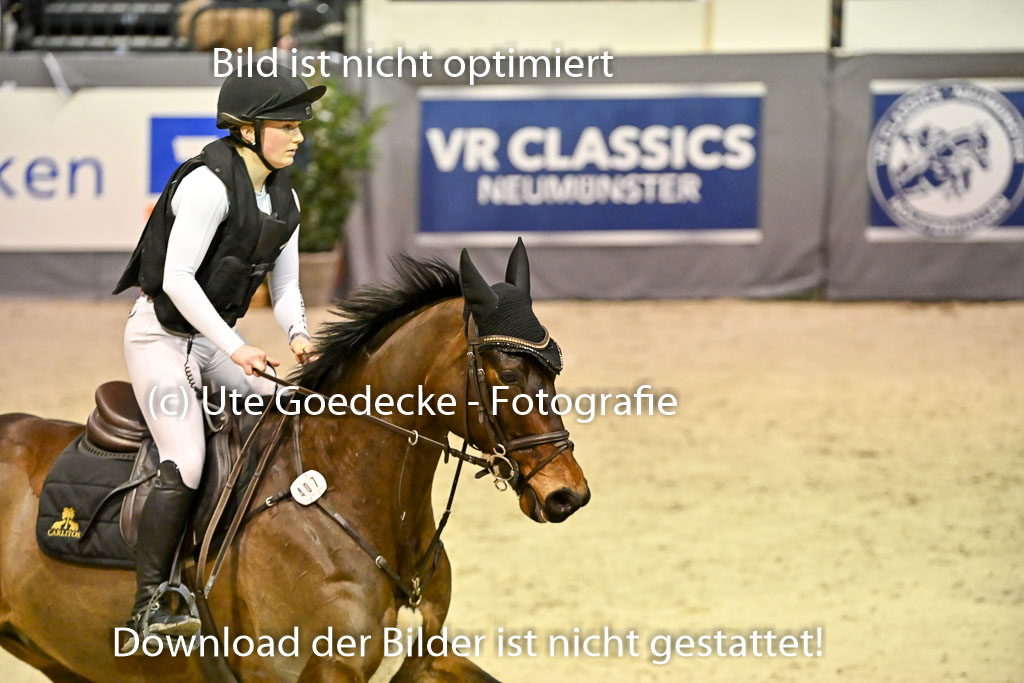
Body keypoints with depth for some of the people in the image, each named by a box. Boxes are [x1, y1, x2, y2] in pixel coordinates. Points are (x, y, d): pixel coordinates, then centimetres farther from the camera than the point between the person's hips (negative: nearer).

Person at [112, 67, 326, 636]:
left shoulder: (285, 200, 7)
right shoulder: (209, 184, -20)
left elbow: (285, 285, 11)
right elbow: (178, 278, -25)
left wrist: (299, 335, -11)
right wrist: (235, 348, -29)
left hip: (215, 340, 8)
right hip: (161, 335, -8)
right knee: (185, 465, -20)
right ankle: (149, 606, -17)